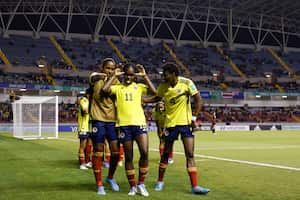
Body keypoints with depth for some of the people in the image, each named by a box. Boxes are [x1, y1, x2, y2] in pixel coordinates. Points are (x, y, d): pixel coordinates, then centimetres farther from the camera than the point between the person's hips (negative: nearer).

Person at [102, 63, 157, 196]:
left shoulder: (139, 87, 11)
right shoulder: (117, 88, 8)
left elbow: (154, 92, -6)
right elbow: (104, 89, -12)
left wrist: (144, 76, -2)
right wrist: (114, 76, -2)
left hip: (139, 123, 0)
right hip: (124, 125, 0)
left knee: (144, 152, -13)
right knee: (128, 157, 5)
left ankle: (141, 184, 5)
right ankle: (132, 186, 16)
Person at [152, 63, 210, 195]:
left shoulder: (187, 83, -12)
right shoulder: (163, 86, -2)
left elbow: (198, 101, -6)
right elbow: (157, 98, 16)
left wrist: (194, 117, -10)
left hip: (186, 123, -2)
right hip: (170, 123, 2)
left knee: (190, 155, -7)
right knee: (166, 154, 9)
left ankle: (194, 186, -5)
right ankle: (160, 181, 26)